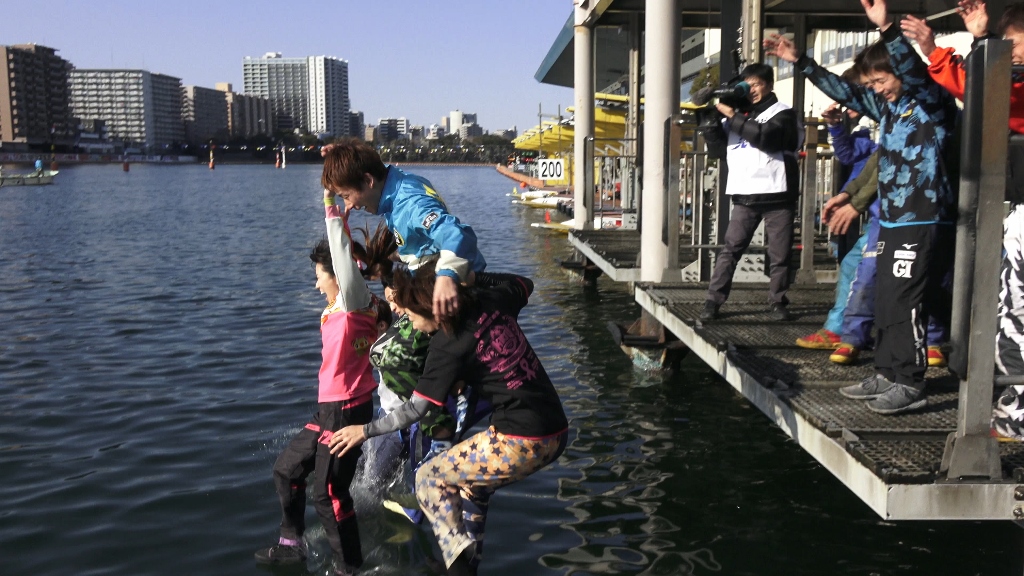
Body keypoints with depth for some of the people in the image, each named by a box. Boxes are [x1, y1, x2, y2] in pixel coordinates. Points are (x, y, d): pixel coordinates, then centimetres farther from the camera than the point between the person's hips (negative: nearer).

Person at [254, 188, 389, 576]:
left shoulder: (354, 303, -15)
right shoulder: (336, 311, 11)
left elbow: (343, 256, -21)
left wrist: (332, 209, -20)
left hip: (347, 411, -10)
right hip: (328, 409, 10)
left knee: (328, 494, -1)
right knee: (287, 469, 20)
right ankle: (292, 545, 34)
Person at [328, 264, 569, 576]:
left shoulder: (447, 344, -11)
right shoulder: (492, 299, 5)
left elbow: (415, 409, -5)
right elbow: (524, 283, 28)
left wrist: (365, 430, 7)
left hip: (521, 442, -8)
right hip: (556, 432, 8)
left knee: (428, 479, 11)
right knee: (472, 482, 28)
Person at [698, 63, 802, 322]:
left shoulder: (782, 113, 2)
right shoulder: (738, 114, 15)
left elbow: (766, 137, -18)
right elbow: (719, 149, 12)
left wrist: (732, 116, -16)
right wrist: (711, 123, -4)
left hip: (777, 195, -3)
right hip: (745, 196, 3)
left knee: (780, 254, 3)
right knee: (730, 249, -2)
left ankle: (778, 302, 15)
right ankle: (713, 301, -2)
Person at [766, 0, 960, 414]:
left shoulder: (933, 103, -8)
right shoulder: (887, 105, 14)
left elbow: (914, 71, -27)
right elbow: (844, 91, 21)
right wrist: (800, 61, 19)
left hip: (924, 224, -9)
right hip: (891, 222, 9)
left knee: (906, 303, -9)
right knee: (887, 302, 11)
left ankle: (909, 384, -2)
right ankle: (887, 375, 19)